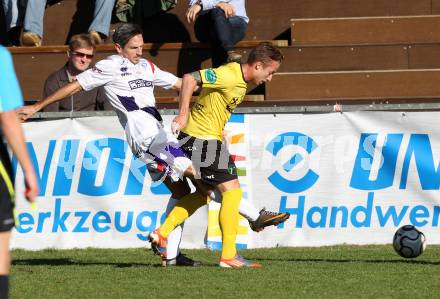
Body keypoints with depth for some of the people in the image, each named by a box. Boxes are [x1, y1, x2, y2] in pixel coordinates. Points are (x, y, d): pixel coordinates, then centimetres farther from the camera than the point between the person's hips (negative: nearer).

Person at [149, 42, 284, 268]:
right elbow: (190, 79, -26)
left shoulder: (240, 79, 11)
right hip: (202, 140, -11)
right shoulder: (229, 76, -20)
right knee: (232, 191, -9)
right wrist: (183, 114, -27)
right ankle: (229, 255, -8)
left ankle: (162, 233, 20)